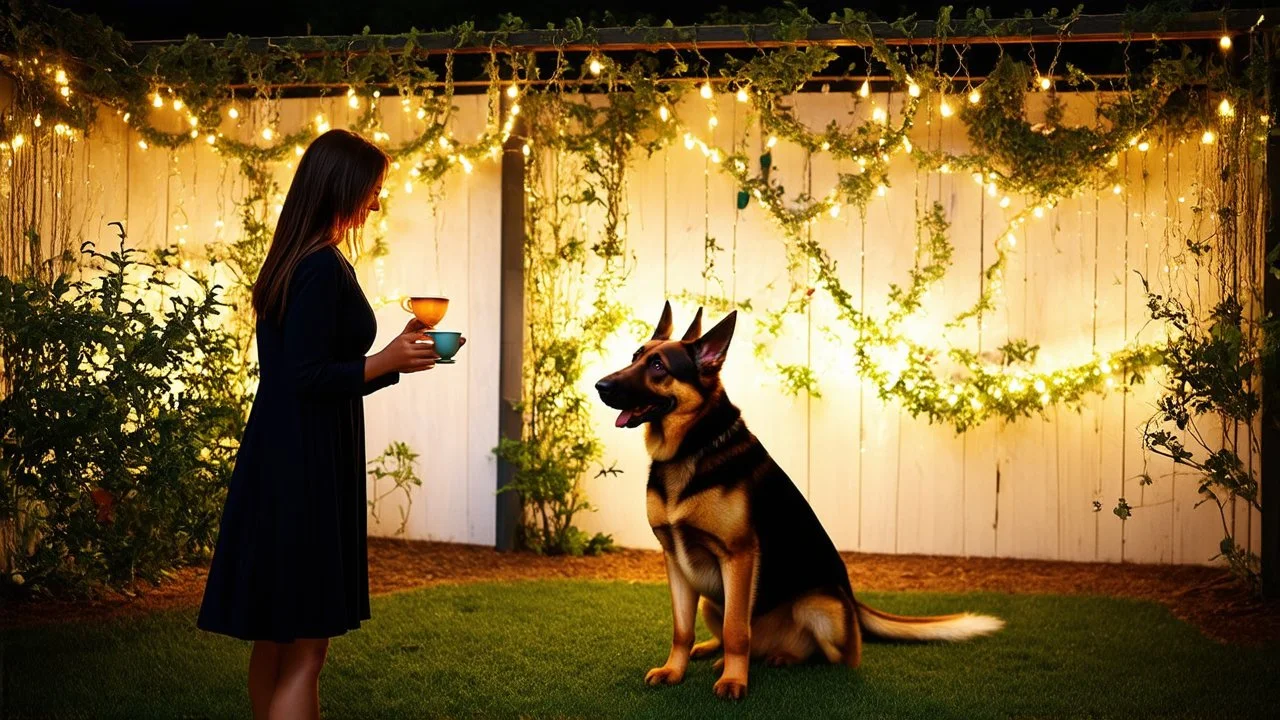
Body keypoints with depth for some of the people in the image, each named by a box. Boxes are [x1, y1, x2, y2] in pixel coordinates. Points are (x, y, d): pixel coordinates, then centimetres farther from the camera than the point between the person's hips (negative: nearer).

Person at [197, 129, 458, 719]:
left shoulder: (290, 262, 13)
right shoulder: (325, 268, -16)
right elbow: (308, 379, -21)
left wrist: (394, 357, 14)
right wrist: (386, 363, -15)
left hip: (279, 463, 9)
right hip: (307, 469, -9)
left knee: (276, 637, 16)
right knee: (305, 645, -4)